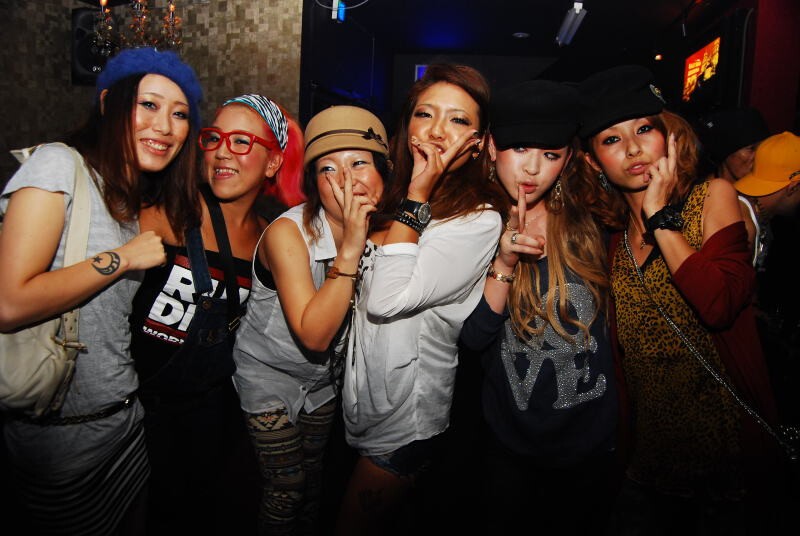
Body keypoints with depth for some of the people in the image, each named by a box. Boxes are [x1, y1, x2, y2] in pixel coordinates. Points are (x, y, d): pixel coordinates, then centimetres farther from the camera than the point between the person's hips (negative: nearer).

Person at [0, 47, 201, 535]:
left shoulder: (136, 199, 9)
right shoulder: (58, 164, -15)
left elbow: (111, 313, 11)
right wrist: (122, 258, -19)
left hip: (126, 417, 7)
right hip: (62, 433, -7)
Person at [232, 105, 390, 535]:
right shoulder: (288, 233, -29)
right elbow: (314, 334, -35)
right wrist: (350, 249, -42)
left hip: (324, 376, 5)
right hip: (269, 374, -4)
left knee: (313, 478, 22)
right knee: (286, 490, 4)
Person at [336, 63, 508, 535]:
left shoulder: (480, 219, -20)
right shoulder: (395, 194, 2)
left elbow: (386, 299, -28)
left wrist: (419, 193, -24)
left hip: (403, 419, -7)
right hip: (358, 396, 7)